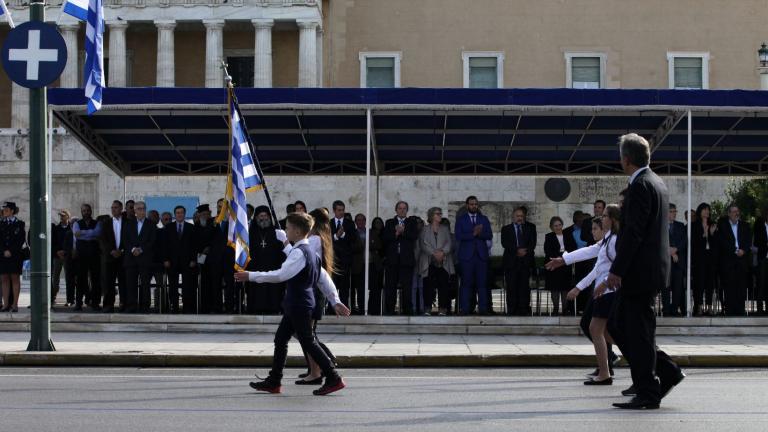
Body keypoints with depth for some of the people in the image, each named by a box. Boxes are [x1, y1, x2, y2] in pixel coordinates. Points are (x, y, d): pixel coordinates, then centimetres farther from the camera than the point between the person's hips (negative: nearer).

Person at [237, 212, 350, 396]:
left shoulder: (298, 252, -18)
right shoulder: (309, 251, 14)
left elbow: (281, 275, -27)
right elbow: (324, 277, 16)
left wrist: (251, 276, -24)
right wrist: (335, 301, 18)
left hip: (299, 305, -10)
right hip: (296, 305, 10)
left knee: (308, 342, -5)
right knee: (280, 339, 13)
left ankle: (334, 379, -2)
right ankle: (273, 381, 18)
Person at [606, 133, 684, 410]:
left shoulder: (640, 185, -15)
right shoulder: (656, 183, 16)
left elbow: (633, 232, -21)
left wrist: (616, 270, -20)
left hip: (640, 271, -10)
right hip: (647, 270, 10)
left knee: (638, 333, -3)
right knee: (617, 325, 14)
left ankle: (647, 395, 2)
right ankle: (666, 371, 15)